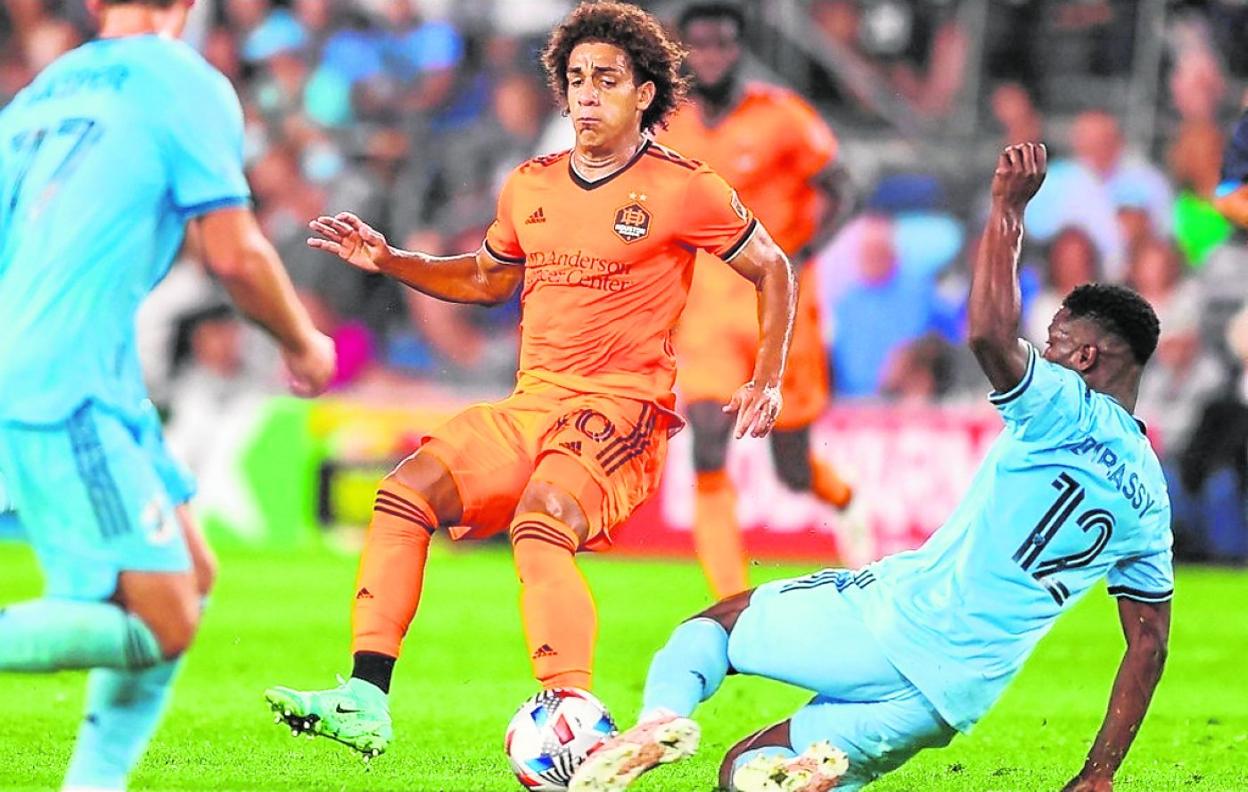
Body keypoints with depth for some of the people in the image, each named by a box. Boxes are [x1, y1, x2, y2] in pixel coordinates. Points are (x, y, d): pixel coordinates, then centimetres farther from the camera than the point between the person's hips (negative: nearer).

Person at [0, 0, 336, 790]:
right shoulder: (185, 83, -2)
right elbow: (236, 253, -5)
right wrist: (303, 341, 12)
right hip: (67, 397, -8)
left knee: (190, 577, 16)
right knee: (161, 625, -11)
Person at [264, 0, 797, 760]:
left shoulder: (683, 190, -2)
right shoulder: (530, 187, 13)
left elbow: (773, 269, 7)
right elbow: (487, 279, 30)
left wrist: (768, 382, -2)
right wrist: (389, 260, 16)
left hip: (626, 410, -6)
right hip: (532, 404, 6)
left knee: (540, 526, -33)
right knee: (406, 494, -15)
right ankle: (365, 703, -18)